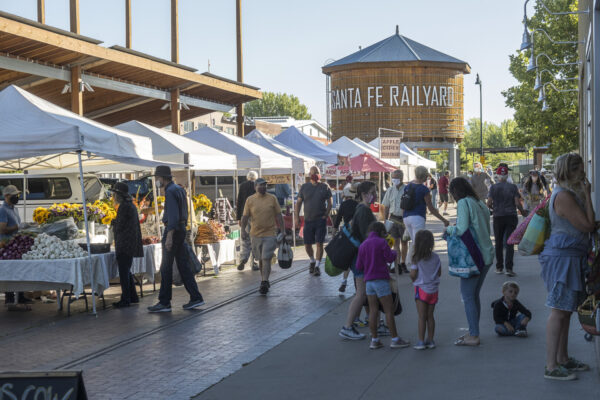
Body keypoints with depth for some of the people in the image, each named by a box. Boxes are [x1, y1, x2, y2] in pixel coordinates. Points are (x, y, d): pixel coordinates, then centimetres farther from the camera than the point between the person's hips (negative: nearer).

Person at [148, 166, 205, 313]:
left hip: (173, 229, -10)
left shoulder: (170, 191, -14)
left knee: (166, 267, -4)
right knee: (183, 265, 11)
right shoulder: (179, 189, 16)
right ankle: (195, 297, 10)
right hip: (181, 229, 10)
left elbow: (173, 215, -23)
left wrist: (169, 236, -26)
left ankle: (164, 302, 0)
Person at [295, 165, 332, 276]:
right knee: (307, 244, 6)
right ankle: (312, 261, 30)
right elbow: (298, 202, 9)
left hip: (321, 220, -2)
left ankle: (317, 266, 0)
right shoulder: (304, 187, 6)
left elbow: (329, 202, 7)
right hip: (308, 220, 2)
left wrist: (326, 214, -6)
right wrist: (297, 216, -1)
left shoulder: (325, 186, 3)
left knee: (319, 243, -6)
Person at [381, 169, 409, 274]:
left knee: (404, 242, 10)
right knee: (396, 241, -4)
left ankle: (403, 263, 23)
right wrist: (385, 221, 6)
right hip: (393, 219, 2)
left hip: (404, 218, -2)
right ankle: (397, 264, -8)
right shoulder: (390, 190, 5)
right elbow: (386, 207, 10)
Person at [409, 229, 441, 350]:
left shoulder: (416, 259, -14)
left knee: (422, 317, 1)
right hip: (433, 289, 4)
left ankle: (421, 341, 2)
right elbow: (439, 273, 5)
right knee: (430, 316, 12)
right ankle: (430, 340, 16)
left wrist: (414, 280, 8)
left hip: (421, 289, -4)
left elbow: (413, 275, -14)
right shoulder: (436, 257, -2)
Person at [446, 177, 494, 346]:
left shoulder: (463, 203, -9)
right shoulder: (481, 204, 15)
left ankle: (474, 336, -3)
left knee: (468, 296, -3)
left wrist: (449, 229, 2)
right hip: (487, 255, 9)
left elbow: (461, 229, -18)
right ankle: (473, 332, 19)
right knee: (474, 295, 15)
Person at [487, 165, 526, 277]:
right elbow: (517, 203, -6)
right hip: (511, 217, 0)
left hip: (498, 217, 0)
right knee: (509, 243, 0)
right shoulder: (513, 187, -3)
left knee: (499, 243, 12)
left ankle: (499, 267, 16)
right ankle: (509, 268, -8)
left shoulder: (493, 187, -4)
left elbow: (489, 203, -6)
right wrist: (523, 212, 11)